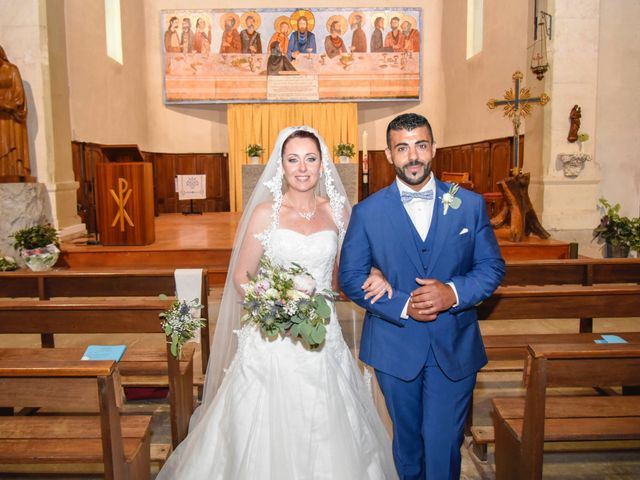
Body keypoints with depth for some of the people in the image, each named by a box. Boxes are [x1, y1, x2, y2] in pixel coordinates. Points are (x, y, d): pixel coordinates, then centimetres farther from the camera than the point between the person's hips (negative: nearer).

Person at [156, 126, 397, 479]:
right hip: (273, 339, -2)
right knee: (269, 431, 8)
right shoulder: (265, 213, -6)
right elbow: (241, 276, 0)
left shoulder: (337, 210, 2)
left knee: (326, 429, 12)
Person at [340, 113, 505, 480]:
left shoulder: (470, 204, -1)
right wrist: (402, 306, -17)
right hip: (394, 348, 1)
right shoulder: (367, 212, -4)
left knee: (444, 443, 5)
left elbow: (493, 266, 1)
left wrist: (454, 293, -18)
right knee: (407, 439, 19)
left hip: (455, 348, 0)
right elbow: (351, 277, -4)